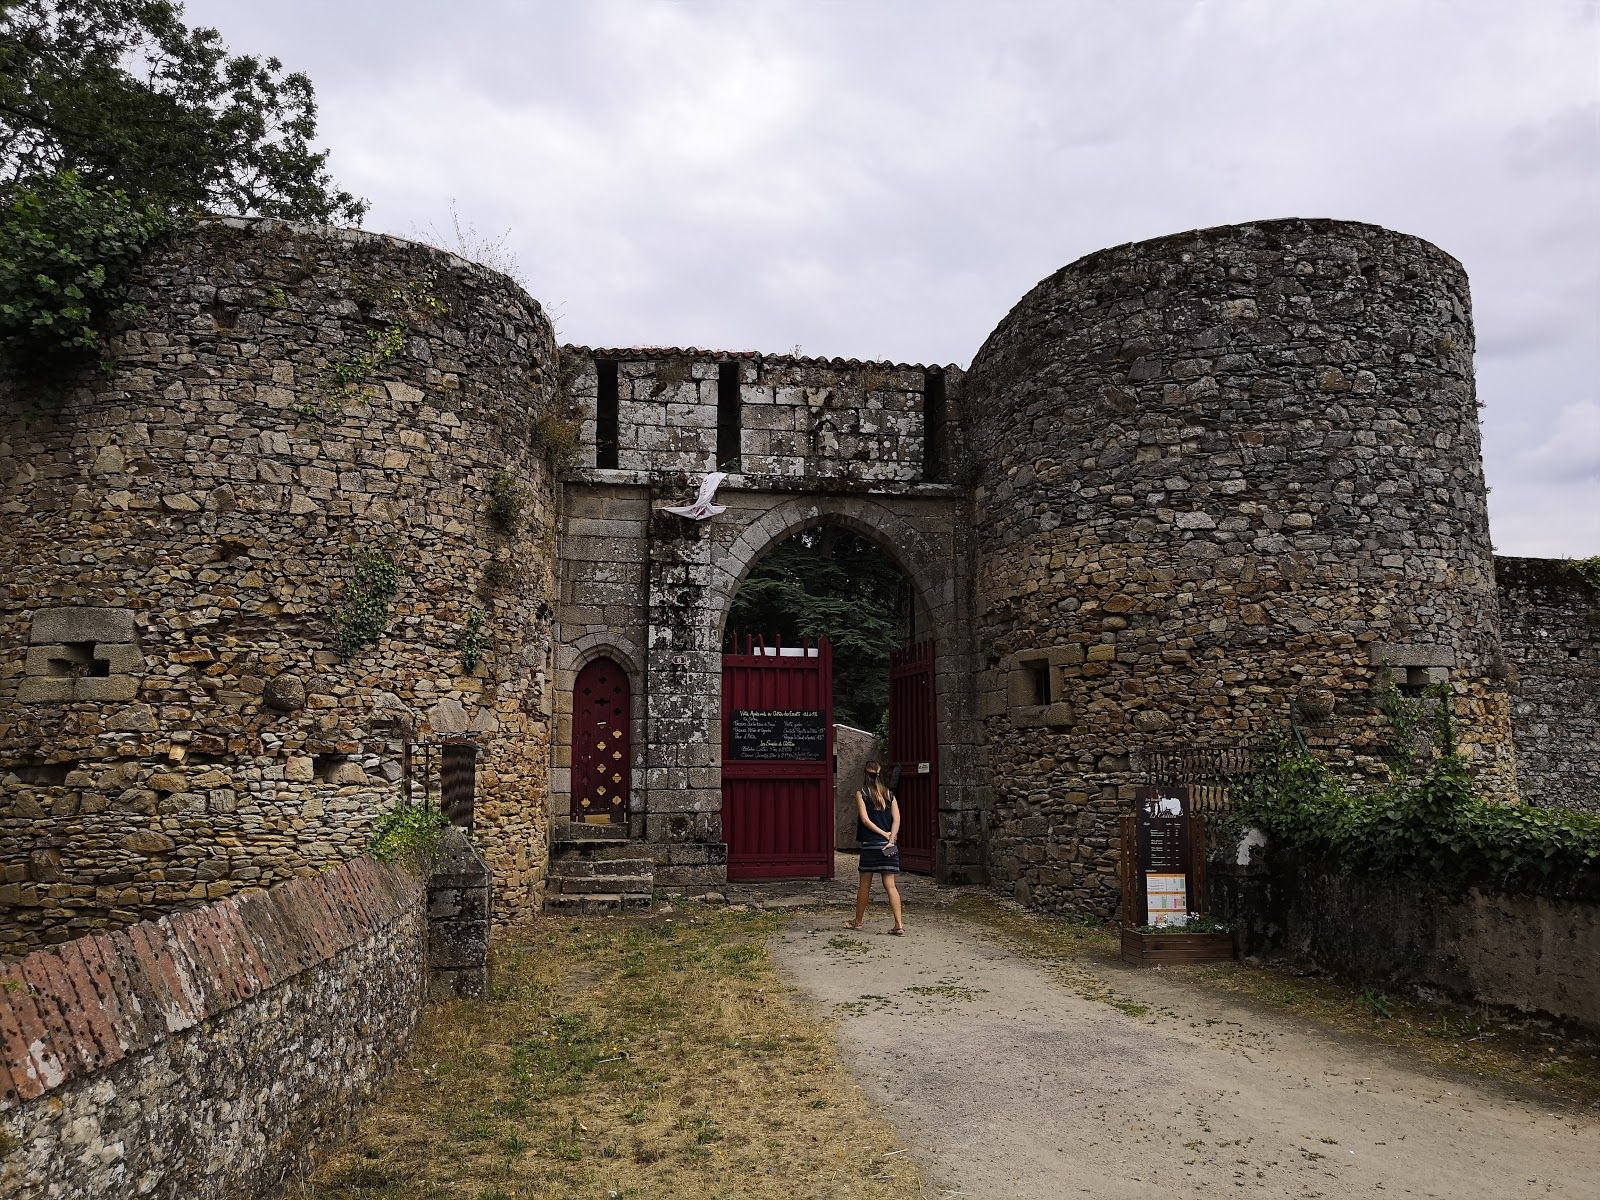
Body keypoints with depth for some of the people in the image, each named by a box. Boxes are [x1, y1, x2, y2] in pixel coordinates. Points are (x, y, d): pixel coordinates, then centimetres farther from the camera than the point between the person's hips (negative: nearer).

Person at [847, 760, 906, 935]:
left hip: (870, 844, -3)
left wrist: (884, 834, -7)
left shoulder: (861, 794, -2)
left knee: (864, 885, 9)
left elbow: (865, 819, -10)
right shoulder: (889, 794, 8)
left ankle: (858, 922, 21)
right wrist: (890, 838, -7)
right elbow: (896, 818, -1)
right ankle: (899, 924, -7)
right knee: (890, 885, 2)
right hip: (889, 844, 3)